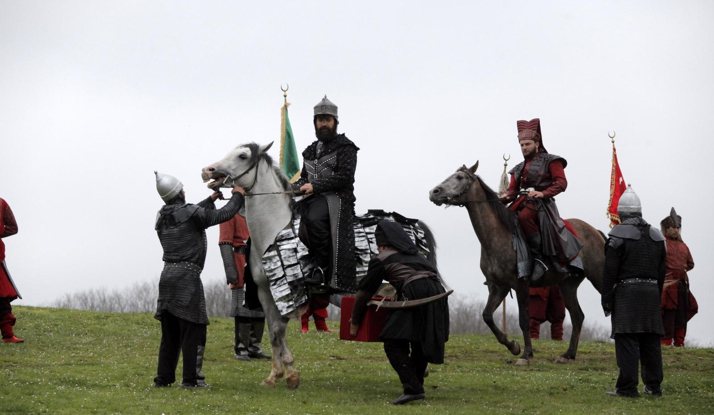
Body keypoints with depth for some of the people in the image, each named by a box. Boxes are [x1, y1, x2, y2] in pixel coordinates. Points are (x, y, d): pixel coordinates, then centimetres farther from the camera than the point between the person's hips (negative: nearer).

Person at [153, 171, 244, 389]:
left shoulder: (162, 217, 11)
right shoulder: (190, 213, -10)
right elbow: (224, 215, -3)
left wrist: (211, 199, 37)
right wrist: (237, 196, 14)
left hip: (167, 276, 7)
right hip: (187, 277, -7)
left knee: (169, 333, 12)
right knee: (192, 330, -3)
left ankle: (164, 377, 12)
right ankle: (191, 379, -5)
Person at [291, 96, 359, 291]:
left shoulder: (345, 147, 2)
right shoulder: (310, 151, 25)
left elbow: (345, 176, -10)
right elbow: (305, 177, 31)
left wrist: (315, 186, -15)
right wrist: (298, 186, 6)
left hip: (336, 197, -8)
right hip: (312, 198, 8)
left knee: (313, 219, -35)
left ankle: (324, 268, -26)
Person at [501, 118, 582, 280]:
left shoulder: (550, 161, 4)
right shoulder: (519, 168, 24)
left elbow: (561, 183, -6)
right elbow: (513, 189, 20)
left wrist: (543, 193, -21)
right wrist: (506, 197, -5)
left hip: (542, 202, -7)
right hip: (522, 201, 7)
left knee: (524, 216, -36)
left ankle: (540, 258, -33)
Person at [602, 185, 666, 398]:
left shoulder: (618, 236, -6)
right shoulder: (656, 237, 13)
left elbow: (609, 272, -9)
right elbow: (662, 271, 16)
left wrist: (606, 299, -4)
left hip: (626, 292, -6)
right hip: (651, 291, 6)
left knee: (627, 340, -6)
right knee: (651, 340, 10)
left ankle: (627, 387, -9)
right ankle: (654, 386, 14)